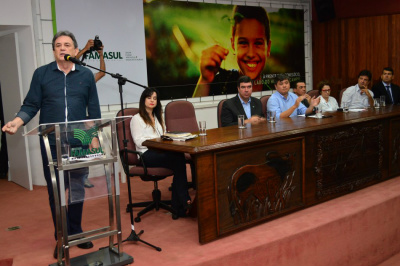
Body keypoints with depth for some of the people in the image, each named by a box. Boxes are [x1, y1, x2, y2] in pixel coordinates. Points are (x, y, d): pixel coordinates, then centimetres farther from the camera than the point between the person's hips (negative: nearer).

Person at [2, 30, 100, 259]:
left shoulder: (86, 75, 6)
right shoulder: (41, 74, 3)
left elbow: (94, 110, 7)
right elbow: (31, 105, 1)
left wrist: (94, 138, 1)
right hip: (51, 144, -1)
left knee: (78, 189, 9)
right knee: (56, 191, 6)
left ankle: (76, 233, 25)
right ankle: (62, 237, 19)